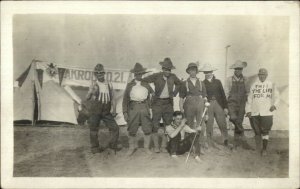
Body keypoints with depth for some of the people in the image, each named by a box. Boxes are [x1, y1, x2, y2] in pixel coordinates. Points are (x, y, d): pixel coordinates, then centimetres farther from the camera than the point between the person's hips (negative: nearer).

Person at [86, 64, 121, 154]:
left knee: (115, 127, 2)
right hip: (95, 111, -3)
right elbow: (87, 98, -5)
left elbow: (112, 99, 12)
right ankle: (95, 147, 21)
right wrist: (92, 92, -24)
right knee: (94, 130, 4)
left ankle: (113, 144, 20)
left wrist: (113, 110, 2)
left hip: (106, 112, 3)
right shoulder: (94, 84, -2)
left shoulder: (109, 85, 6)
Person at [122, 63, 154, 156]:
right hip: (133, 108, 0)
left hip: (144, 108, 1)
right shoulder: (130, 85, 10)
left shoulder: (146, 84, 12)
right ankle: (132, 147, 19)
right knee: (132, 130, 4)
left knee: (147, 129, 1)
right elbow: (125, 99, 8)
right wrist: (125, 112, 0)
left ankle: (147, 147, 15)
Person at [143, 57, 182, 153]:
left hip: (168, 103, 4)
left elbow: (179, 83, 23)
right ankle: (156, 146, 8)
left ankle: (163, 146, 12)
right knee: (155, 125, -3)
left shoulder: (173, 77, 4)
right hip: (157, 103, -3)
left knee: (168, 125, 3)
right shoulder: (156, 76, -7)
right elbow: (143, 81, -4)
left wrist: (174, 93, 13)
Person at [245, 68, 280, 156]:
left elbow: (276, 97, 7)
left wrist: (274, 105, -11)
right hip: (254, 112, 1)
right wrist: (248, 110, 3)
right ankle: (258, 147, 25)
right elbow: (249, 99, 10)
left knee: (265, 131, -4)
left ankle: (264, 149, 8)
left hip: (267, 112, -1)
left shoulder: (271, 85, 8)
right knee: (257, 131, 6)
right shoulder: (253, 85, 10)